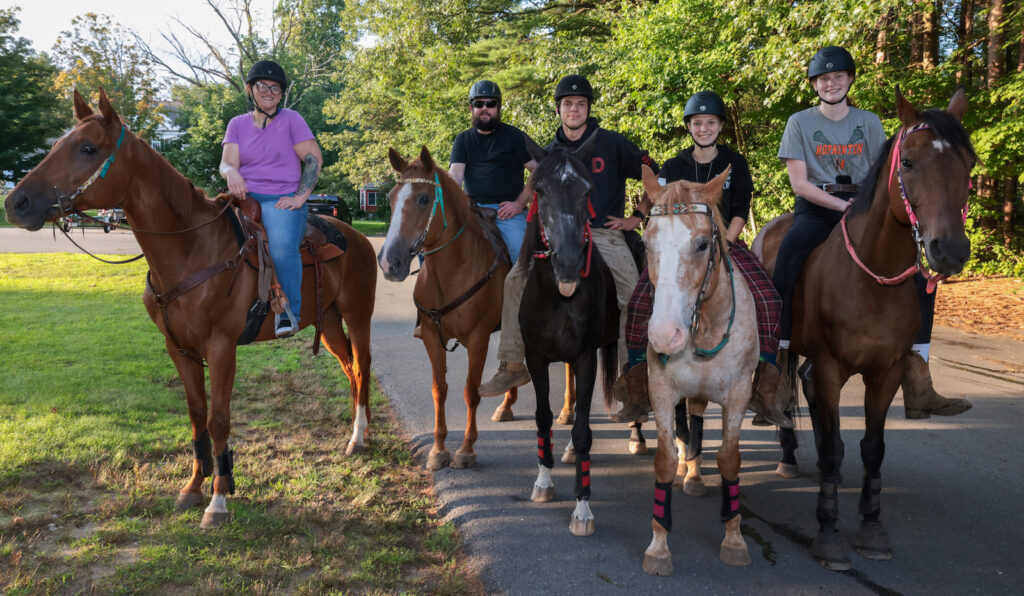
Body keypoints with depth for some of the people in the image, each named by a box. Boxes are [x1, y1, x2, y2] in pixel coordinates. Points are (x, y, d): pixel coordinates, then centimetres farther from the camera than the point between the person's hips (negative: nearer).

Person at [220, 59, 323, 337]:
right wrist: (231, 172, -19)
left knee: (283, 245, -34)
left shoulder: (291, 119, 7)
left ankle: (288, 312, -24)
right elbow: (227, 161, 7)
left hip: (281, 200, -3)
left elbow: (314, 158, 1)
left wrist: (300, 196, -9)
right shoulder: (237, 124, 17)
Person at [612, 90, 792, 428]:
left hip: (726, 243, 0)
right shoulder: (674, 167, 10)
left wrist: (724, 242, -12)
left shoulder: (735, 163, 10)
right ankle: (637, 394, -13)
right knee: (640, 302, -23)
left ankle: (764, 394, -14)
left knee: (769, 300, -24)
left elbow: (741, 210, 4)